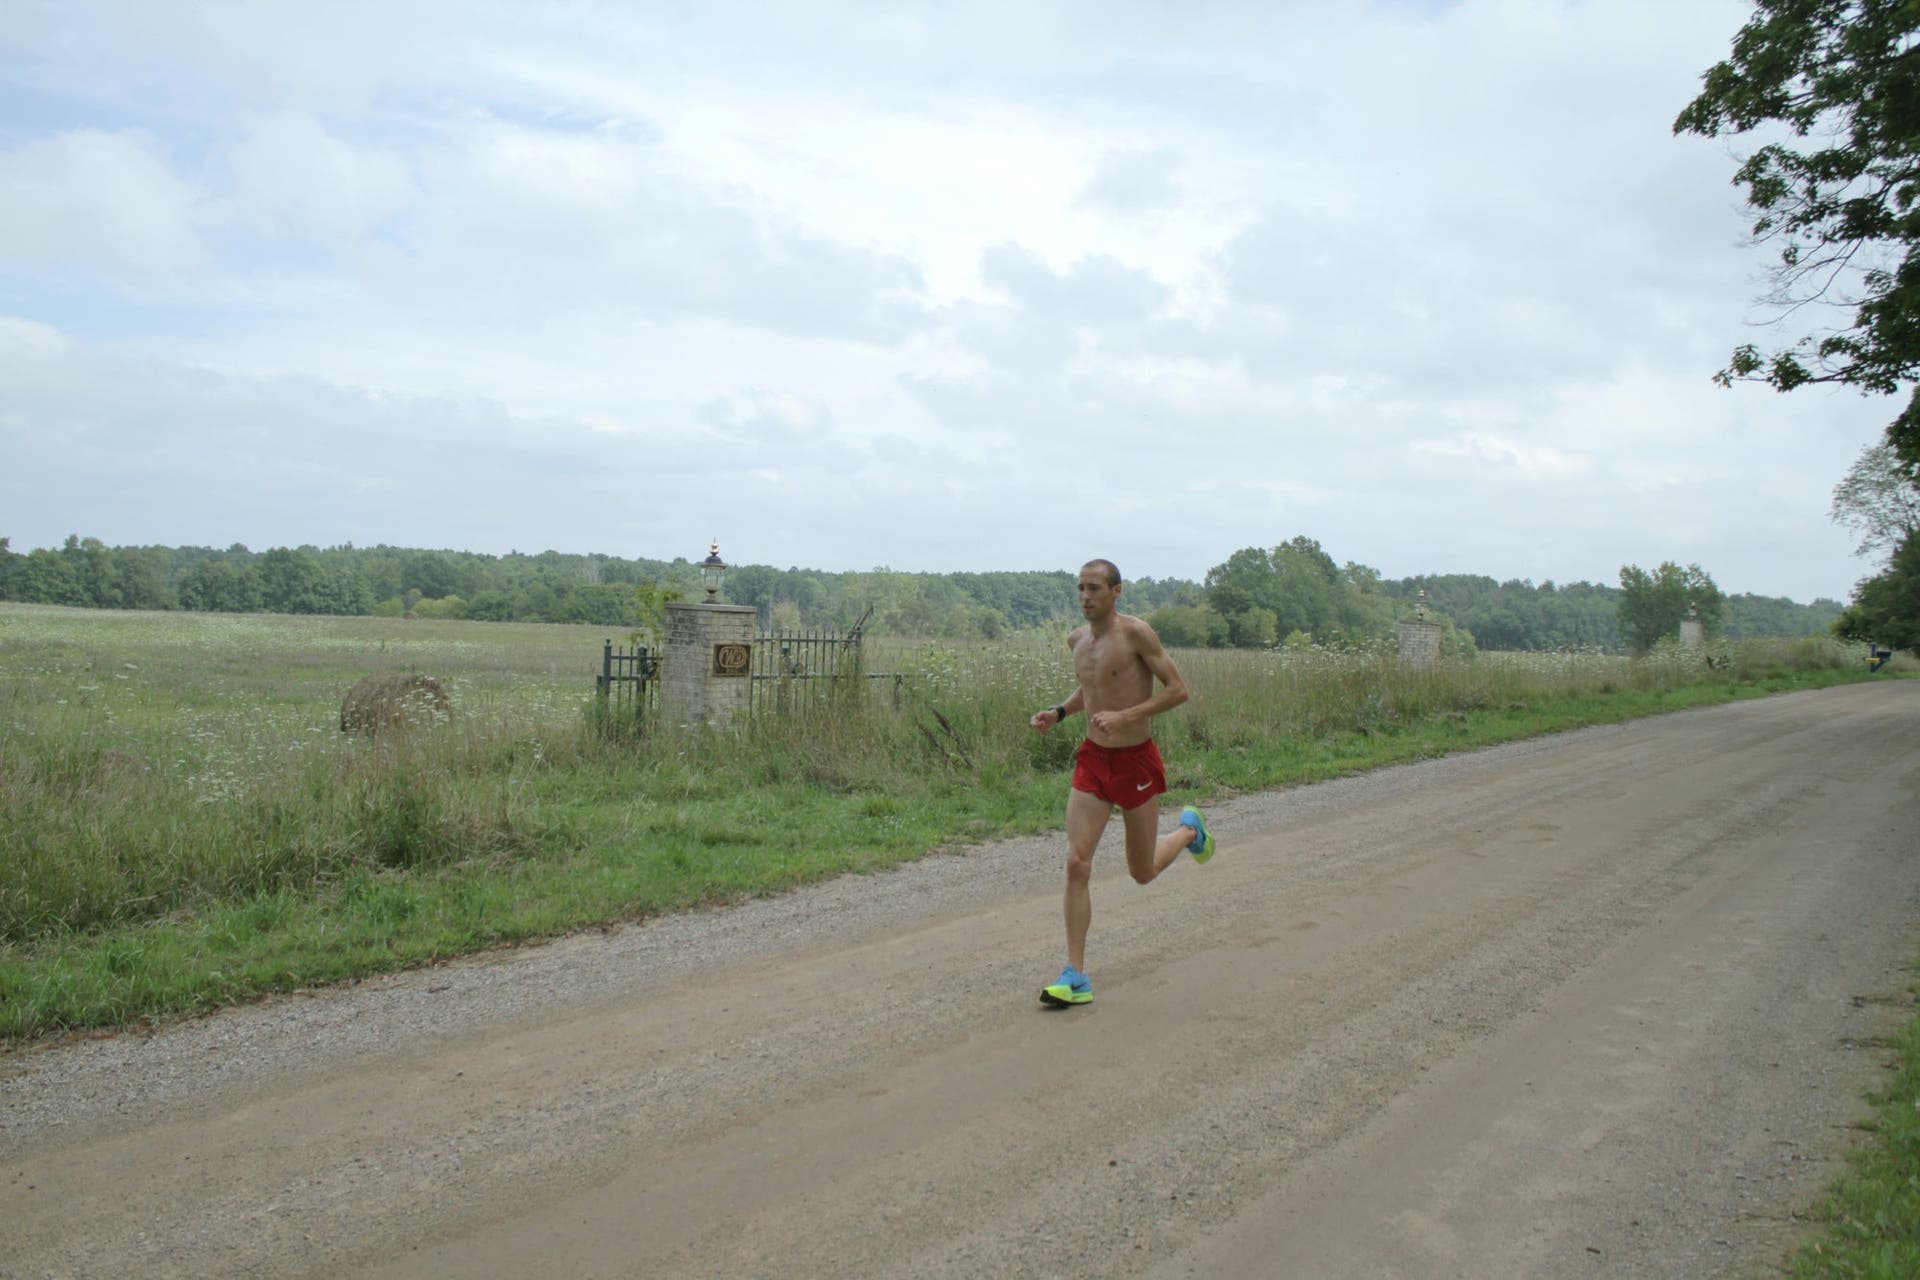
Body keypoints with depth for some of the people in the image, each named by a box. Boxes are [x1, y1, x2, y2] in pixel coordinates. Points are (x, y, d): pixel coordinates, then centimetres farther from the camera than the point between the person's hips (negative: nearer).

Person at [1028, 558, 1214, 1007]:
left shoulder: (1136, 633, -15)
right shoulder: (1077, 640, 5)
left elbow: (1178, 689, -15)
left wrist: (1124, 716, -24)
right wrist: (1059, 712, 4)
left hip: (1136, 760, -4)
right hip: (1092, 759, 5)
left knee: (1142, 873, 11)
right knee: (1077, 863, -9)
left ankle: (1189, 829, 44)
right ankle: (1076, 976, -4)